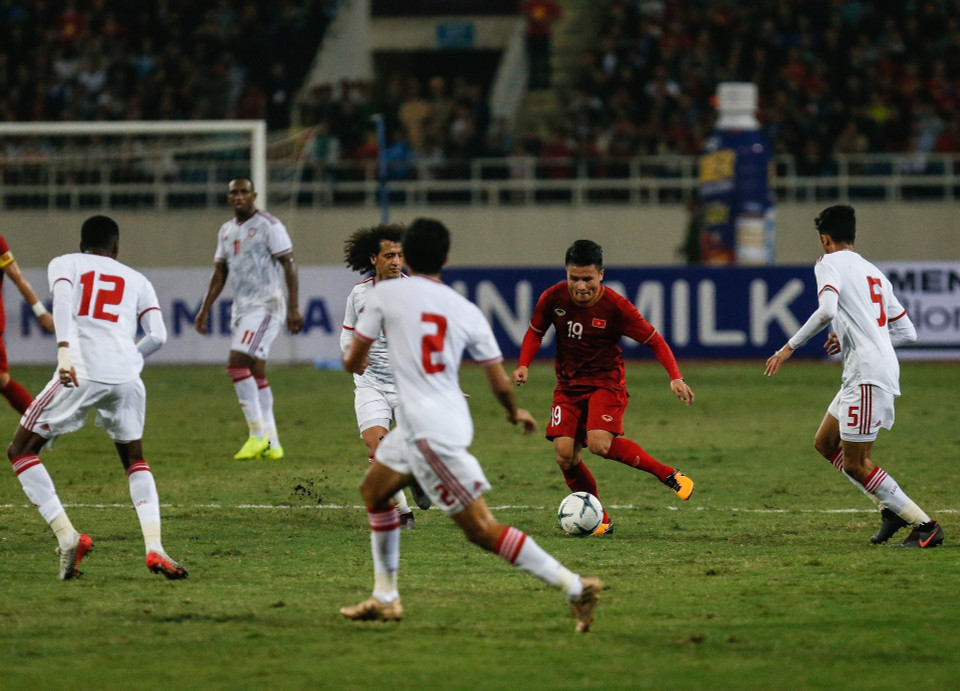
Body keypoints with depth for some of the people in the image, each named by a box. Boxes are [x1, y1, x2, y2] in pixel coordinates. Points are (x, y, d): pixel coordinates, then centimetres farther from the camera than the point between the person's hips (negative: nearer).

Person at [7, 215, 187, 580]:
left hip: (82, 372, -3)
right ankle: (154, 548, 3)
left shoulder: (64, 264, 18)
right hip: (126, 378, 3)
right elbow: (157, 336, 12)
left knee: (21, 451, 11)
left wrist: (64, 351, -18)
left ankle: (67, 537, -4)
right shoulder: (137, 280, 25)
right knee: (135, 460, 24)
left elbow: (62, 301, -5)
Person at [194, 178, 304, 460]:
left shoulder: (269, 225, -8)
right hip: (241, 307, 8)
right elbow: (220, 273, 22)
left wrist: (294, 307, -17)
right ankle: (271, 444, 9)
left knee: (237, 364, -18)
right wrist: (205, 309, 15)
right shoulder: (227, 231, 16)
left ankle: (258, 435, -14)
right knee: (256, 374, 7)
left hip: (265, 306, -8)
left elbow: (288, 265, -11)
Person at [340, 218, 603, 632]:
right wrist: (515, 413, 29)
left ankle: (574, 587, -12)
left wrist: (353, 360, 29)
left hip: (429, 433, -7)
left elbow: (354, 362, 3)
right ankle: (385, 599, 30)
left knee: (481, 528, -7)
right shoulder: (466, 311, 6)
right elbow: (500, 383, 7)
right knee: (374, 491, 26)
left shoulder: (386, 294, -5)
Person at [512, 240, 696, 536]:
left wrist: (675, 377, -23)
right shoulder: (553, 299, -8)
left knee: (599, 443, -29)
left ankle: (669, 475, -14)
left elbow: (655, 341, -11)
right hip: (568, 385, 4)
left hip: (606, 381, -4)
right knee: (565, 455, -10)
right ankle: (599, 520, 8)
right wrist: (524, 365, -6)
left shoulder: (616, 306, -17)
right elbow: (535, 332, 10)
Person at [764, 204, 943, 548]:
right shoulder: (873, 272, 22)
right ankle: (892, 508, 13)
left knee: (854, 464, -5)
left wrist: (790, 347, -17)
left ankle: (926, 526, -5)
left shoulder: (830, 263, -3)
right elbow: (907, 333, 22)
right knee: (825, 443, 18)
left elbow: (826, 310, -23)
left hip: (867, 374, -9)